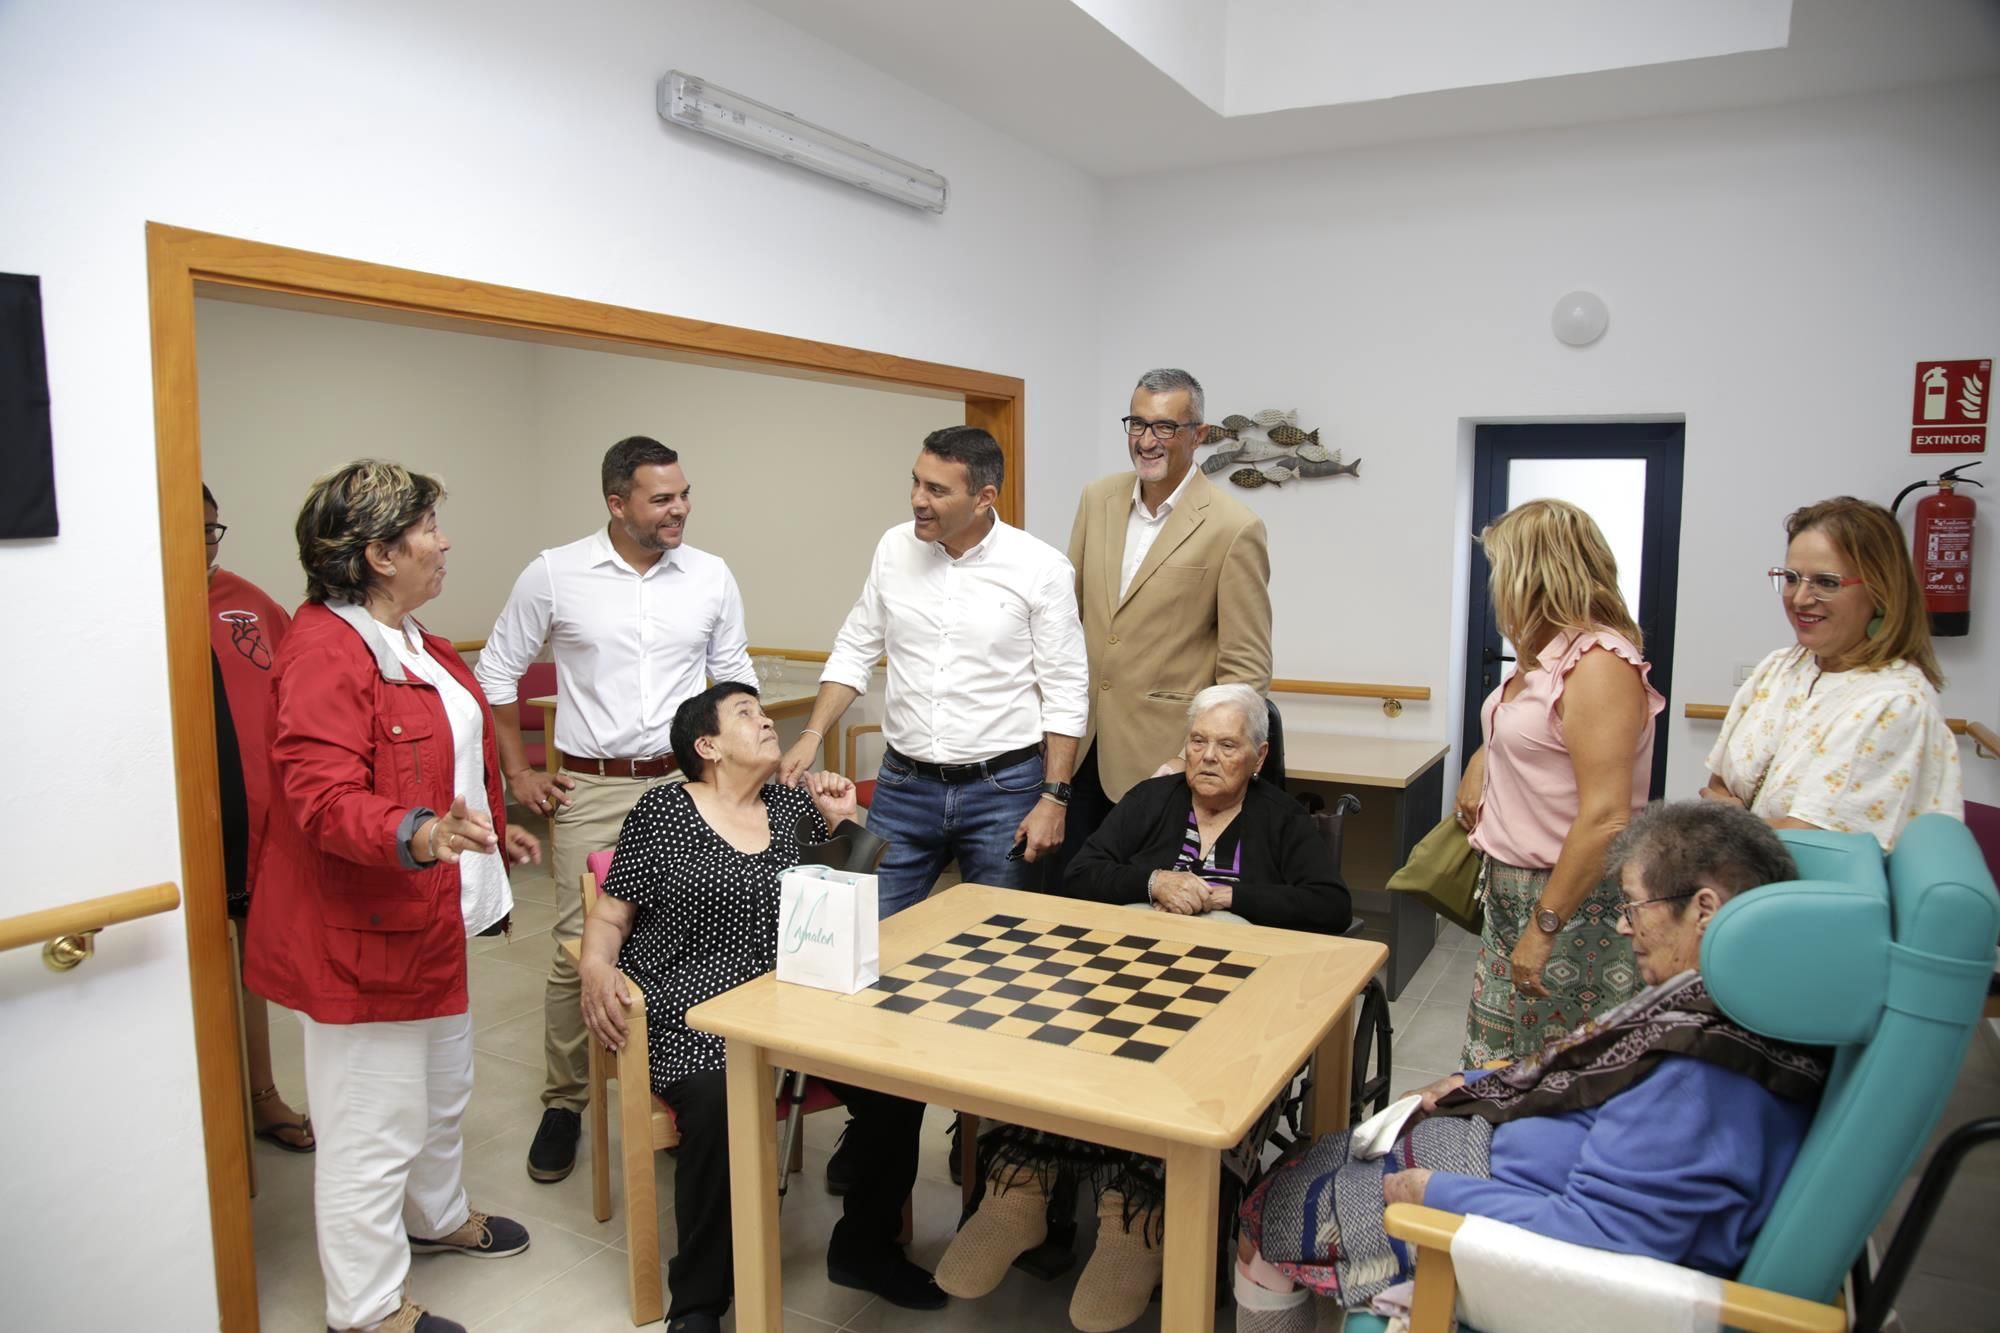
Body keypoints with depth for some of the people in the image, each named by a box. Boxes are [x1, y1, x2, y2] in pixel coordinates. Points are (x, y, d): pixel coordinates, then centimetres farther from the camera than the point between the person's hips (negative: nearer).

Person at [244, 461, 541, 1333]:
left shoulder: (406, 637, 10)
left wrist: (495, 828, 30)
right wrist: (417, 835, -47)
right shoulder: (324, 654, -23)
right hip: (361, 929, -10)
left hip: (431, 912, 10)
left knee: (443, 1087, 27)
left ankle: (437, 1217, 50)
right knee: (374, 1121, 4)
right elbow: (324, 799, -30)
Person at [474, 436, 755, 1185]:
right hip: (590, 789, -1)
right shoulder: (555, 574, -3)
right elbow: (497, 670, 6)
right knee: (578, 949, 0)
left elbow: (736, 679, 12)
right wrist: (518, 771, 3)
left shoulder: (711, 577, 1)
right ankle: (563, 1103, 19)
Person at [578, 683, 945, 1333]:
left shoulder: (793, 805, 14)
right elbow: (610, 915, 3)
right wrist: (596, 968, -18)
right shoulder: (662, 812, 1)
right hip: (692, 1017, -4)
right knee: (719, 1108, -34)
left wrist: (842, 819, 6)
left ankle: (863, 1247, 7)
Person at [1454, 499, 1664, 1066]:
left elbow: (1605, 818, -26)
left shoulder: (1599, 663, -19)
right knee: (1494, 1069, 14)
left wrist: (1544, 928, -23)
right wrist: (1481, 762, 13)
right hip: (1511, 889, 9)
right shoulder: (1546, 655, 10)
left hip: (1570, 902, -9)